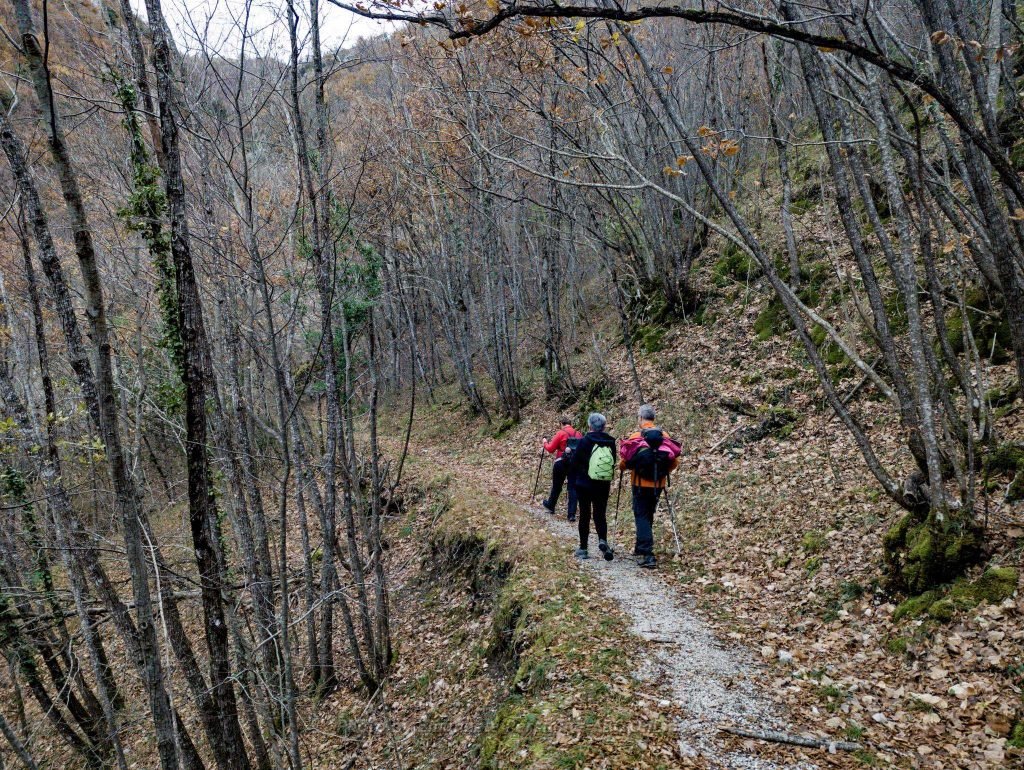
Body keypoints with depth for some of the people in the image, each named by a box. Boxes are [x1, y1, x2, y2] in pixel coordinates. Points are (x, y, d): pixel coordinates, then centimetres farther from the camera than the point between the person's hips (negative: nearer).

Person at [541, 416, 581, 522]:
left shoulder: (561, 433, -9)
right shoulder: (578, 434, 4)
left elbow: (550, 449, -6)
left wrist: (545, 443, 13)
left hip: (561, 463, -3)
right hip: (575, 464, 3)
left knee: (556, 486, 16)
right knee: (573, 488, 3)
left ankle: (550, 506, 37)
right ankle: (572, 514, -3)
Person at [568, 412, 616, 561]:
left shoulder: (584, 441, -12)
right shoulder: (610, 442, -2)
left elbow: (574, 463, -8)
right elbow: (613, 463, 7)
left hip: (584, 485, -3)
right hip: (603, 486, 3)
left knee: (585, 516, 8)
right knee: (600, 515, 12)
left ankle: (583, 549, 13)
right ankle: (603, 540, -13)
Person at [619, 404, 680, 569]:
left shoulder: (635, 437, -11)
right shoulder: (665, 437, -1)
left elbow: (624, 462, -10)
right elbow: (675, 461, 1)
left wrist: (622, 467, 12)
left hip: (641, 484, -4)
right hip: (658, 485, 4)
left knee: (642, 517, 0)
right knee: (648, 516, 20)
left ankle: (647, 555, -12)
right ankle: (641, 548, 32)